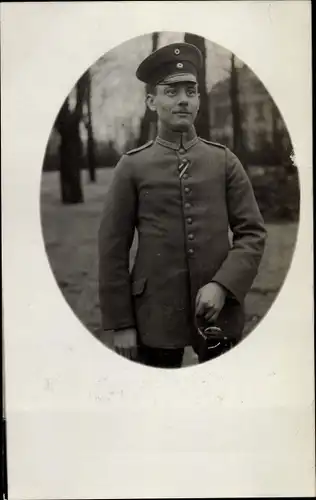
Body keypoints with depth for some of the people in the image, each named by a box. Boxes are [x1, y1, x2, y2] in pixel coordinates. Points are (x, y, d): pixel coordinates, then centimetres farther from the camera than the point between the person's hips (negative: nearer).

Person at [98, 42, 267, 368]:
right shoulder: (131, 166, -1)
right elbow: (112, 249, -2)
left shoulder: (224, 161, 4)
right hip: (156, 315, -1)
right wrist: (119, 323, -5)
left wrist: (224, 285, -14)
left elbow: (253, 233, 1)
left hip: (220, 311, 2)